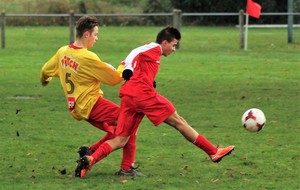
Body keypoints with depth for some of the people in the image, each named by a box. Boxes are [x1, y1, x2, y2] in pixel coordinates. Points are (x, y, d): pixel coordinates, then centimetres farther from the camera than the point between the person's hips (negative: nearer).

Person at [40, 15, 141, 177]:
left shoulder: (62, 52, 5)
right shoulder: (88, 58, -18)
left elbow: (45, 71, 21)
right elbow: (114, 78, -11)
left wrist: (45, 81, 43)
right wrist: (125, 66, 8)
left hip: (77, 108, 9)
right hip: (92, 103, -9)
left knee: (116, 130, 16)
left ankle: (90, 151, 2)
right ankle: (126, 167, -9)